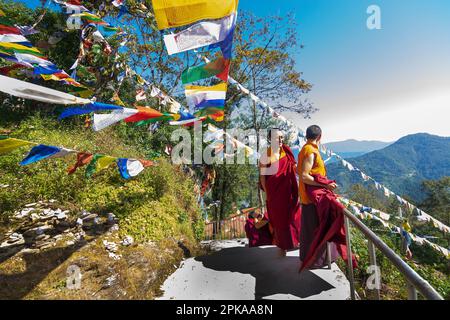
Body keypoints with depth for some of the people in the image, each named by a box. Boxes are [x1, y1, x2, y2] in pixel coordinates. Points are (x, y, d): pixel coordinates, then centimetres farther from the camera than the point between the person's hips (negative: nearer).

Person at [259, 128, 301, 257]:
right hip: (274, 190, -4)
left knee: (292, 215, 14)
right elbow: (262, 175, -7)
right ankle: (282, 245, 26)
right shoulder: (266, 155, -12)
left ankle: (293, 240, 36)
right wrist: (266, 193, -6)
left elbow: (294, 168, 8)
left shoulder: (286, 151, 0)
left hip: (288, 190, 4)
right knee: (279, 218, 9)